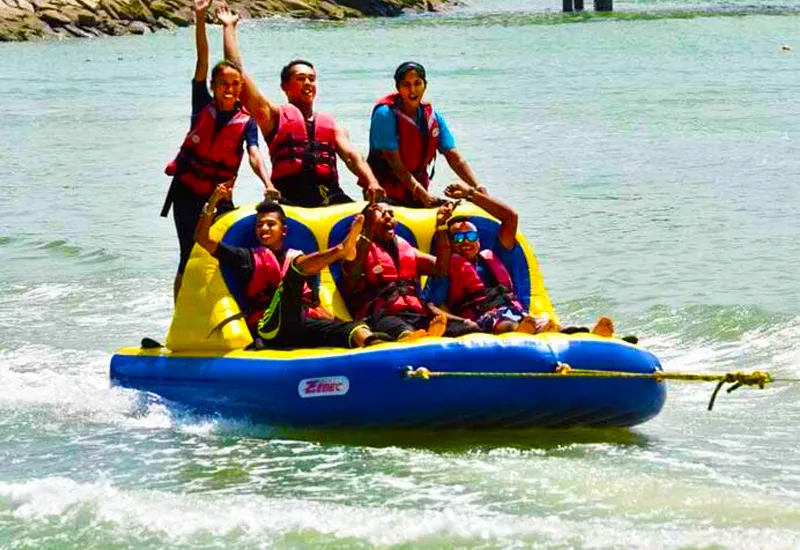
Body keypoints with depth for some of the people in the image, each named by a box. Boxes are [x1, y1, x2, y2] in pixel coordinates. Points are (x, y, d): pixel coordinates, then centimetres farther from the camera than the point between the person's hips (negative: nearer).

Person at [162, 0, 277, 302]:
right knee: (191, 257, -3)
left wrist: (267, 183, -38)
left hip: (219, 195, 1)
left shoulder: (246, 122, -3)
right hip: (187, 190, -1)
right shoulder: (202, 106, -2)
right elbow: (202, 62, -9)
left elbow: (253, 155, -18)